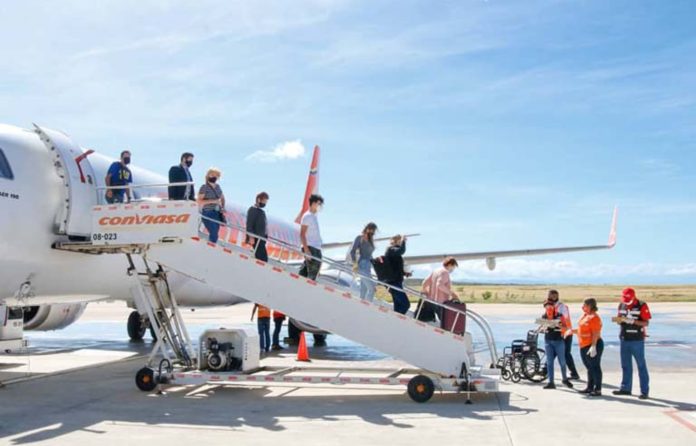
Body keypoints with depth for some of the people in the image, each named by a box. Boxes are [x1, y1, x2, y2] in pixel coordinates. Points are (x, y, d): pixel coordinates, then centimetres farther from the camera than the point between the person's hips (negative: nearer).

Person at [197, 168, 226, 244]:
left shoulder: (217, 186, 11)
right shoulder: (204, 187, -8)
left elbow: (222, 197, 27)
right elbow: (199, 201, -15)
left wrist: (223, 207, 12)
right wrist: (212, 201, -21)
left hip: (217, 213, 6)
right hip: (208, 213, -6)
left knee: (214, 234, 7)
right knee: (214, 234, -13)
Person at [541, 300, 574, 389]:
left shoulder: (560, 316, -7)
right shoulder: (544, 317, 2)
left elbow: (567, 328, -7)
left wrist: (559, 325, -25)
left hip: (559, 341, -2)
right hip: (548, 341, 3)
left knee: (562, 361, 5)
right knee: (549, 362, 1)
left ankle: (565, 379, 27)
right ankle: (551, 382, 5)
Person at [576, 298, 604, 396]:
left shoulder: (594, 318, -17)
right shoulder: (585, 316, 12)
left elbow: (596, 334, -22)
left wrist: (593, 347, -26)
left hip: (593, 345, -10)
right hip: (584, 346, 10)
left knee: (595, 367, -4)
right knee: (589, 367, 17)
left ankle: (598, 390, 1)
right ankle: (590, 387, 26)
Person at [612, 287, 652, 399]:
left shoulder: (642, 306, -10)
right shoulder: (622, 305, 6)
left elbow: (646, 323, -10)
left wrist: (632, 321, -23)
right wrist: (619, 320, -10)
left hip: (637, 340, -5)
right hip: (624, 339, 5)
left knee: (641, 365, 0)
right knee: (625, 365, 12)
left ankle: (645, 391, 5)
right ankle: (626, 388, 22)